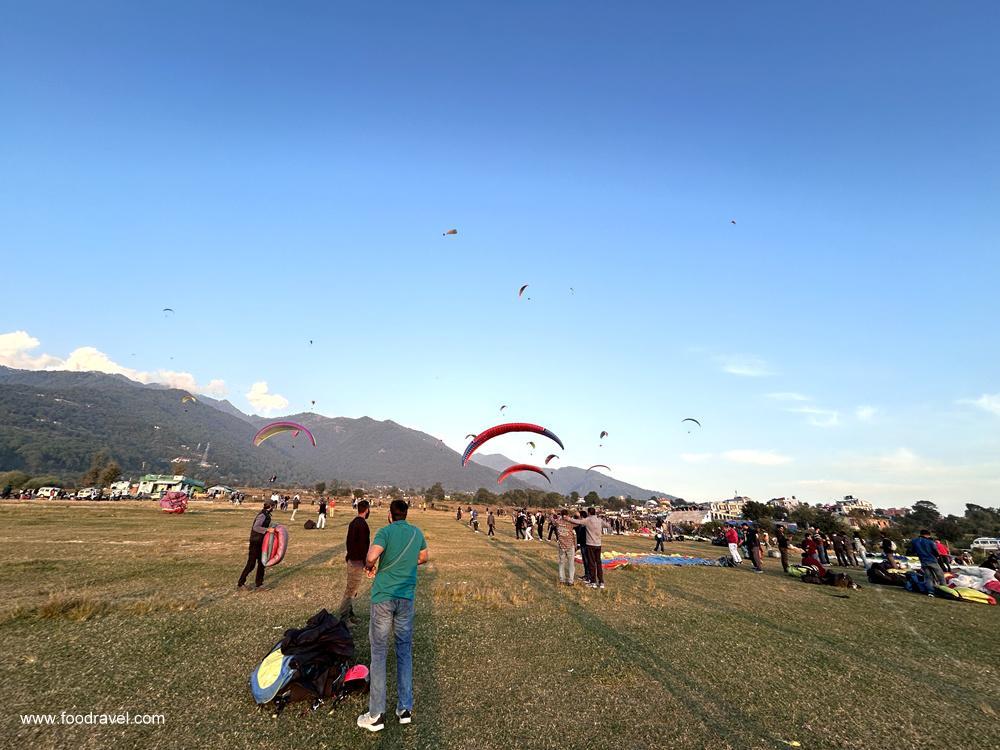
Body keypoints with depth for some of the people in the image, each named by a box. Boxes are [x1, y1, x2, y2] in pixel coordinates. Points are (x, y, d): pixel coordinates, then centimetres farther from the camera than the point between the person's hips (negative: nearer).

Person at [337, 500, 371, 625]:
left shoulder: (353, 522, 9)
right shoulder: (362, 524, -21)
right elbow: (363, 545, -22)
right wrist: (366, 562, -17)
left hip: (351, 558, 10)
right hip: (358, 561, -10)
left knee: (350, 588, 18)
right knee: (351, 590, -1)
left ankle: (349, 613, 27)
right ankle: (342, 617, 5)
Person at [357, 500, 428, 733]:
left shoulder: (385, 532, -11)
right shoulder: (417, 533, 4)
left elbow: (371, 557, -25)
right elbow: (424, 557, 18)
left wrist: (369, 567, -5)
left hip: (383, 596, -4)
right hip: (407, 597, 4)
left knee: (379, 651, 7)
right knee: (405, 650, 14)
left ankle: (376, 714, 13)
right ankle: (405, 708, 21)